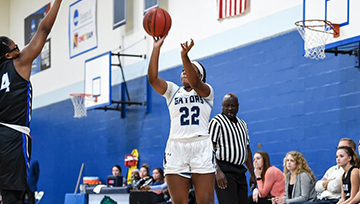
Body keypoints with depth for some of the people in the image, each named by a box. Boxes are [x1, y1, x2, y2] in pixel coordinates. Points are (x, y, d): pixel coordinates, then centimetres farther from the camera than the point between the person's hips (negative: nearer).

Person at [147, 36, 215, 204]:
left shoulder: (206, 91, 10)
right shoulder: (173, 91, 18)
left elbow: (194, 83, -14)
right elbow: (152, 78, 1)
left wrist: (185, 56, -29)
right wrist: (156, 48, -7)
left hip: (201, 147, -2)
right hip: (176, 148, 2)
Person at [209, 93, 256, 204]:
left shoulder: (242, 124, 20)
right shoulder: (216, 122, -5)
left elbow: (247, 150, 23)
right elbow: (210, 149, -14)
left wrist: (252, 174, 17)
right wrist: (218, 171, -23)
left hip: (240, 172, 8)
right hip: (224, 172, -8)